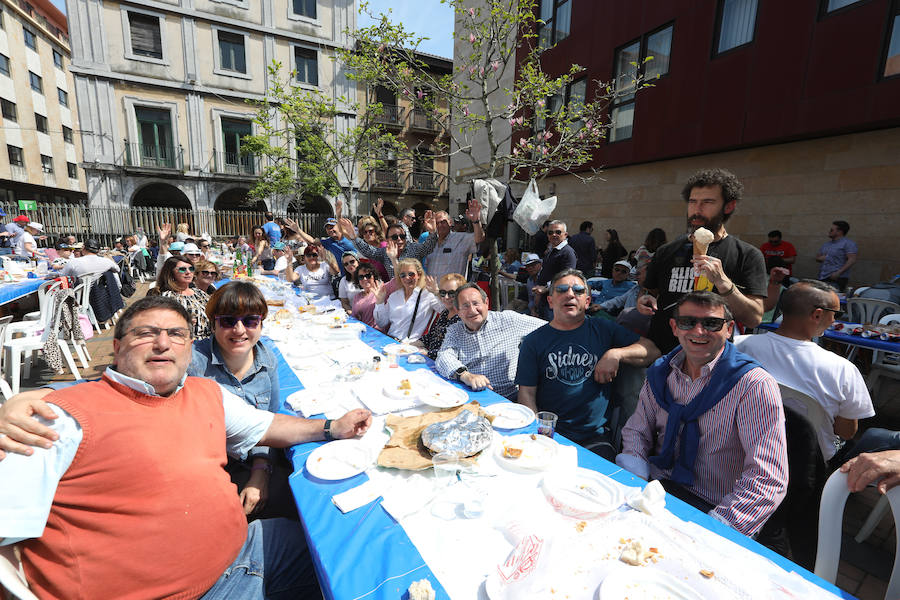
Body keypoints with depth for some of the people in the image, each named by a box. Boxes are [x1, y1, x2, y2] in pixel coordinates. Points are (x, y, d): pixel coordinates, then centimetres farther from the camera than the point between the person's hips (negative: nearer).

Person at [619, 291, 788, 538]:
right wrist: (634, 465, -10)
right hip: (656, 488, 4)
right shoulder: (661, 372, 2)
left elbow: (768, 480, -19)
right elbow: (637, 431, 11)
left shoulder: (755, 386, -13)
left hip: (711, 509, -4)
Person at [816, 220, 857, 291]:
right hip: (822, 278, 6)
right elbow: (817, 257, 28)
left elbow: (852, 260, -11)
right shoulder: (826, 244, 21)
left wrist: (838, 272, -21)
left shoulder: (848, 243, -1)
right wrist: (820, 258, 3)